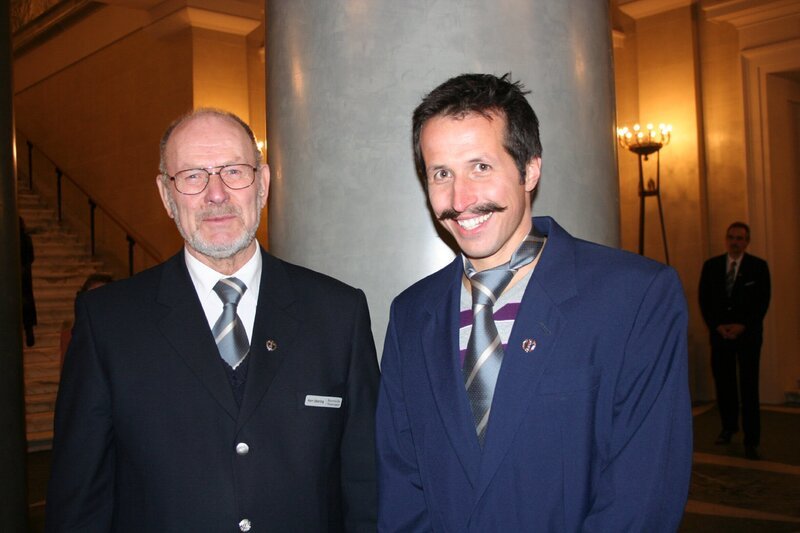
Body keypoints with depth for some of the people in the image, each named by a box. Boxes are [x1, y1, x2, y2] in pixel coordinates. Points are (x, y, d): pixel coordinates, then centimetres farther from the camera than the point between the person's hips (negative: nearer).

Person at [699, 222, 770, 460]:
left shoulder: (758, 266, 2)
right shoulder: (711, 266, 7)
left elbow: (763, 301, -2)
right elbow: (704, 299, 6)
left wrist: (742, 326, -11)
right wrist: (717, 326, -6)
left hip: (748, 334, -2)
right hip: (719, 333, 2)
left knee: (749, 386, -4)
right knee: (723, 384, 5)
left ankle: (751, 441, 0)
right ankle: (729, 427, 24)